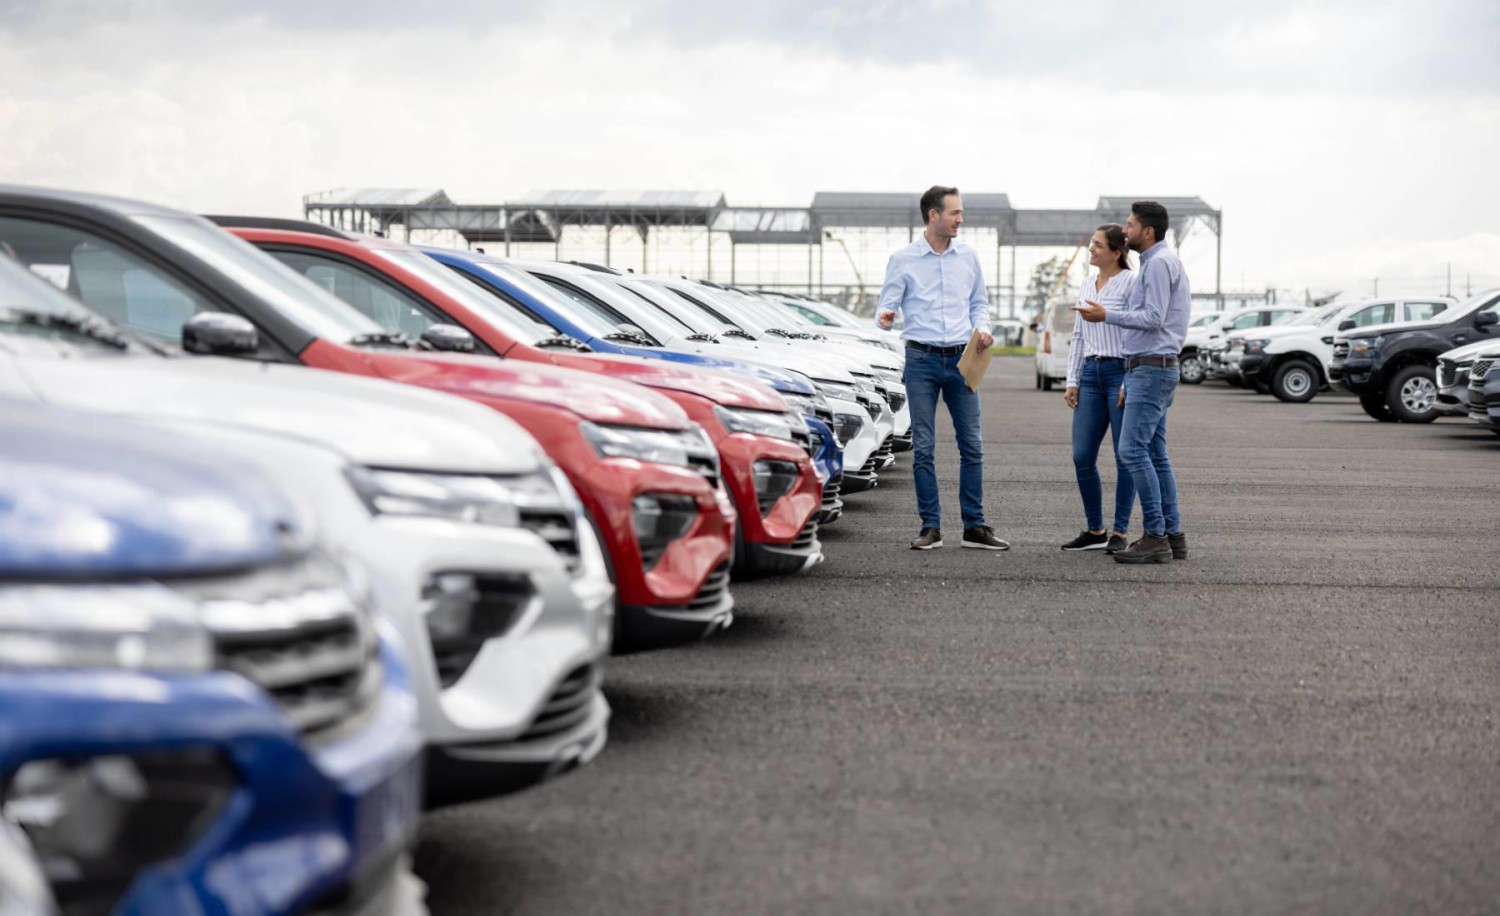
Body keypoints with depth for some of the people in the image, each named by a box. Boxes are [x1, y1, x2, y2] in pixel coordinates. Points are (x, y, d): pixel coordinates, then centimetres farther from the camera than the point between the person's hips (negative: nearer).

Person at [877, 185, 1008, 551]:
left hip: (961, 360, 3)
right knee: (923, 448, -2)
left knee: (972, 445, 2)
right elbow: (888, 304, -2)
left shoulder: (968, 256, 9)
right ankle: (931, 527, 5)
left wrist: (982, 328, -2)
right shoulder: (903, 260, -1)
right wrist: (885, 317, -26)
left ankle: (975, 527, 8)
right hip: (922, 359, -3)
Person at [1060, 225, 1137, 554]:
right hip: (1091, 374, 7)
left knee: (1125, 458, 0)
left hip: (1121, 372, -7)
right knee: (1082, 457, 3)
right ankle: (1094, 530, 14)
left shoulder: (1130, 282, -6)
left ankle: (1119, 533, 6)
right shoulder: (1087, 286, 15)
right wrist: (1072, 381, 11)